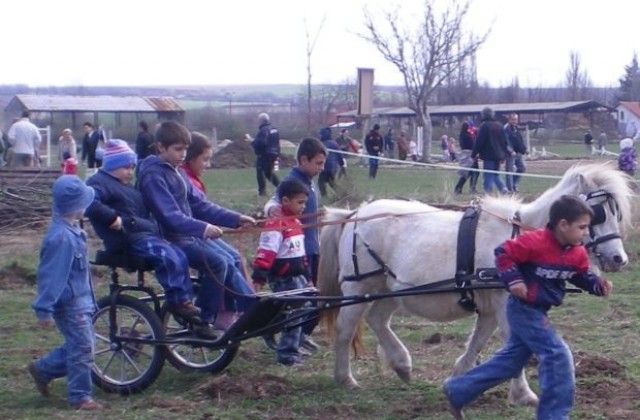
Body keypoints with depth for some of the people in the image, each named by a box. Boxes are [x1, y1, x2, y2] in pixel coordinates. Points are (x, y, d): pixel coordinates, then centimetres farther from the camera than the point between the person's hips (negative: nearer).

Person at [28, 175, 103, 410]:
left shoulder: (71, 231, 8)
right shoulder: (61, 237, -24)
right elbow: (51, 275, -24)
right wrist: (44, 309, -22)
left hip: (80, 300, 10)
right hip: (70, 304, -10)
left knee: (78, 346, 18)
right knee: (82, 348, -2)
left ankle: (42, 369, 29)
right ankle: (80, 397, 9)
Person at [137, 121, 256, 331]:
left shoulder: (177, 172, 14)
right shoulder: (153, 175, -14)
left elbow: (199, 204, 14)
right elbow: (169, 215, -25)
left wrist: (235, 218, 3)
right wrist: (203, 228, -37)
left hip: (190, 235, 9)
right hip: (171, 240, -9)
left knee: (229, 265, 0)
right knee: (217, 262, -21)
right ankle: (206, 319, -10)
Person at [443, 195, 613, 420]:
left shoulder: (578, 252, -1)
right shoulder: (535, 242, -24)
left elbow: (582, 275, 11)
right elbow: (503, 253, -18)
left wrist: (598, 284, -8)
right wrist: (513, 280, -27)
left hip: (537, 310, 9)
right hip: (524, 308, -9)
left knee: (511, 359, 17)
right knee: (558, 355, -13)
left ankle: (457, 391, 29)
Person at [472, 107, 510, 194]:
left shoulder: (484, 125, -11)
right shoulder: (499, 125, 11)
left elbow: (478, 141, -12)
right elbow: (504, 141, 15)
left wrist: (474, 153, -5)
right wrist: (504, 154, 20)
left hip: (488, 155, -7)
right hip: (498, 154, 7)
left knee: (488, 176, -4)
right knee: (495, 175, 18)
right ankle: (504, 189, 3)